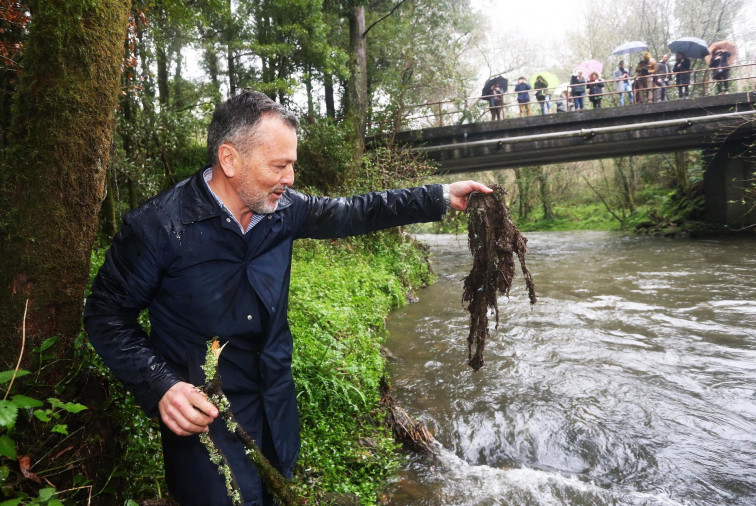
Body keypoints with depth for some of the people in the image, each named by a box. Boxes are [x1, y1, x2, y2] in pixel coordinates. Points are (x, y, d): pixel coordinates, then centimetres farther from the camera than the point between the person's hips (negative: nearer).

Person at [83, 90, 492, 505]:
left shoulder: (283, 209, -7)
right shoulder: (157, 226, -21)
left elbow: (350, 213, 3)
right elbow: (107, 316, -11)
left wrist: (441, 197, 1)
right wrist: (160, 386, -24)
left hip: (277, 408, 6)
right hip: (203, 417, -5)